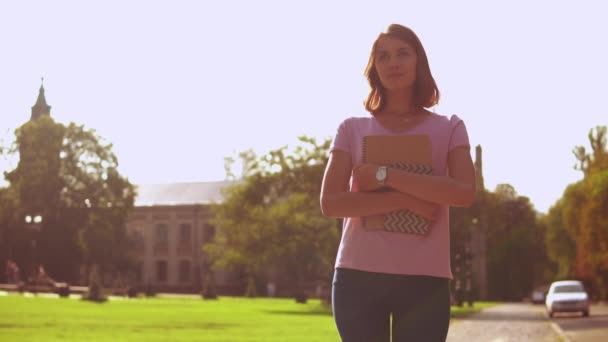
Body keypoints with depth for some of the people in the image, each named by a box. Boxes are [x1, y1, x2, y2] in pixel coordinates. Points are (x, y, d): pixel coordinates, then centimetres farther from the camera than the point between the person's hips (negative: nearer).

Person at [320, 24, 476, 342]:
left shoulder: (449, 128, 9)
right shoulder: (352, 129, 8)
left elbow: (465, 193, -8)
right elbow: (330, 202, -3)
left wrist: (384, 175, -12)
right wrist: (406, 199, -12)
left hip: (426, 278, 0)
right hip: (358, 275, 1)